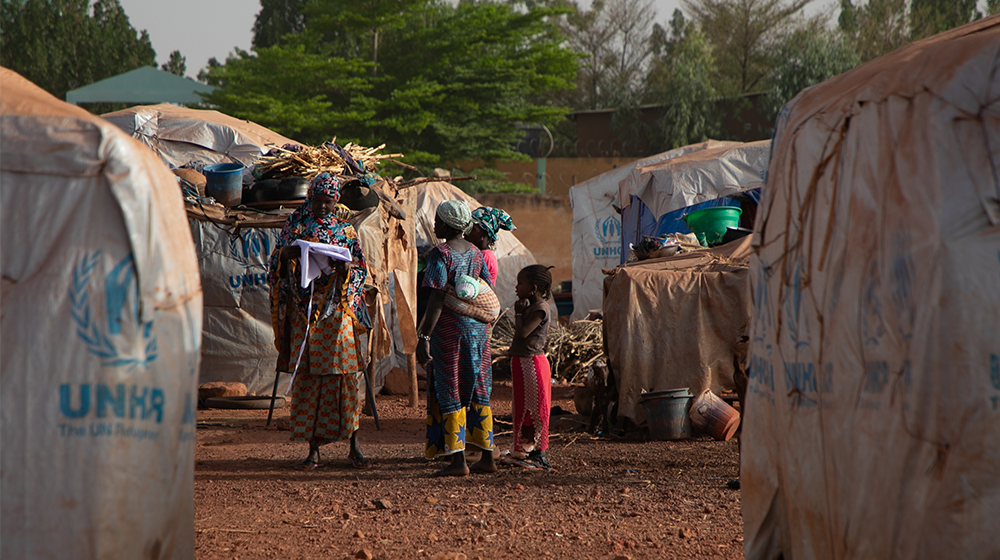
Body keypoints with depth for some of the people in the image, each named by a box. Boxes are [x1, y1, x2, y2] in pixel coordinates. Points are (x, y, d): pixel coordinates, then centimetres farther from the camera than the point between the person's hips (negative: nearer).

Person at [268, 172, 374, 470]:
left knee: (344, 373, -7)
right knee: (306, 376, -1)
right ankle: (313, 449, 4)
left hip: (336, 310, -1)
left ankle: (354, 446, -1)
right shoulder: (295, 225, 11)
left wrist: (344, 268, -14)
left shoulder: (345, 230, 9)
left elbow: (361, 270, 7)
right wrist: (286, 254, -12)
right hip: (303, 308, 1)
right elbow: (276, 265, 9)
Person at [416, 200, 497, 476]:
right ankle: (487, 456, 14)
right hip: (477, 327, 7)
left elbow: (437, 300, -19)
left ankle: (458, 460, -4)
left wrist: (424, 336, -19)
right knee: (477, 390, 13)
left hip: (449, 328, -7)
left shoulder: (440, 255, -13)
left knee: (449, 392, -1)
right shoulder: (475, 253, 9)